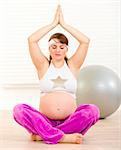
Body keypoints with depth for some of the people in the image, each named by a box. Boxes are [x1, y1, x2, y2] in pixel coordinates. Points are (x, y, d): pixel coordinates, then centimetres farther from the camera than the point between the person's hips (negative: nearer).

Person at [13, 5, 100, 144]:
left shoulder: (73, 65, 9)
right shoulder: (43, 65, 8)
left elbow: (85, 41, -2)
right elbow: (31, 40, -3)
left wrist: (63, 24, 4)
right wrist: (53, 23, 2)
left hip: (70, 120, 1)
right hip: (45, 120, 0)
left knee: (93, 110, -29)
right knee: (19, 109, -25)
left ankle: (43, 134, -24)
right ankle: (64, 137, -30)